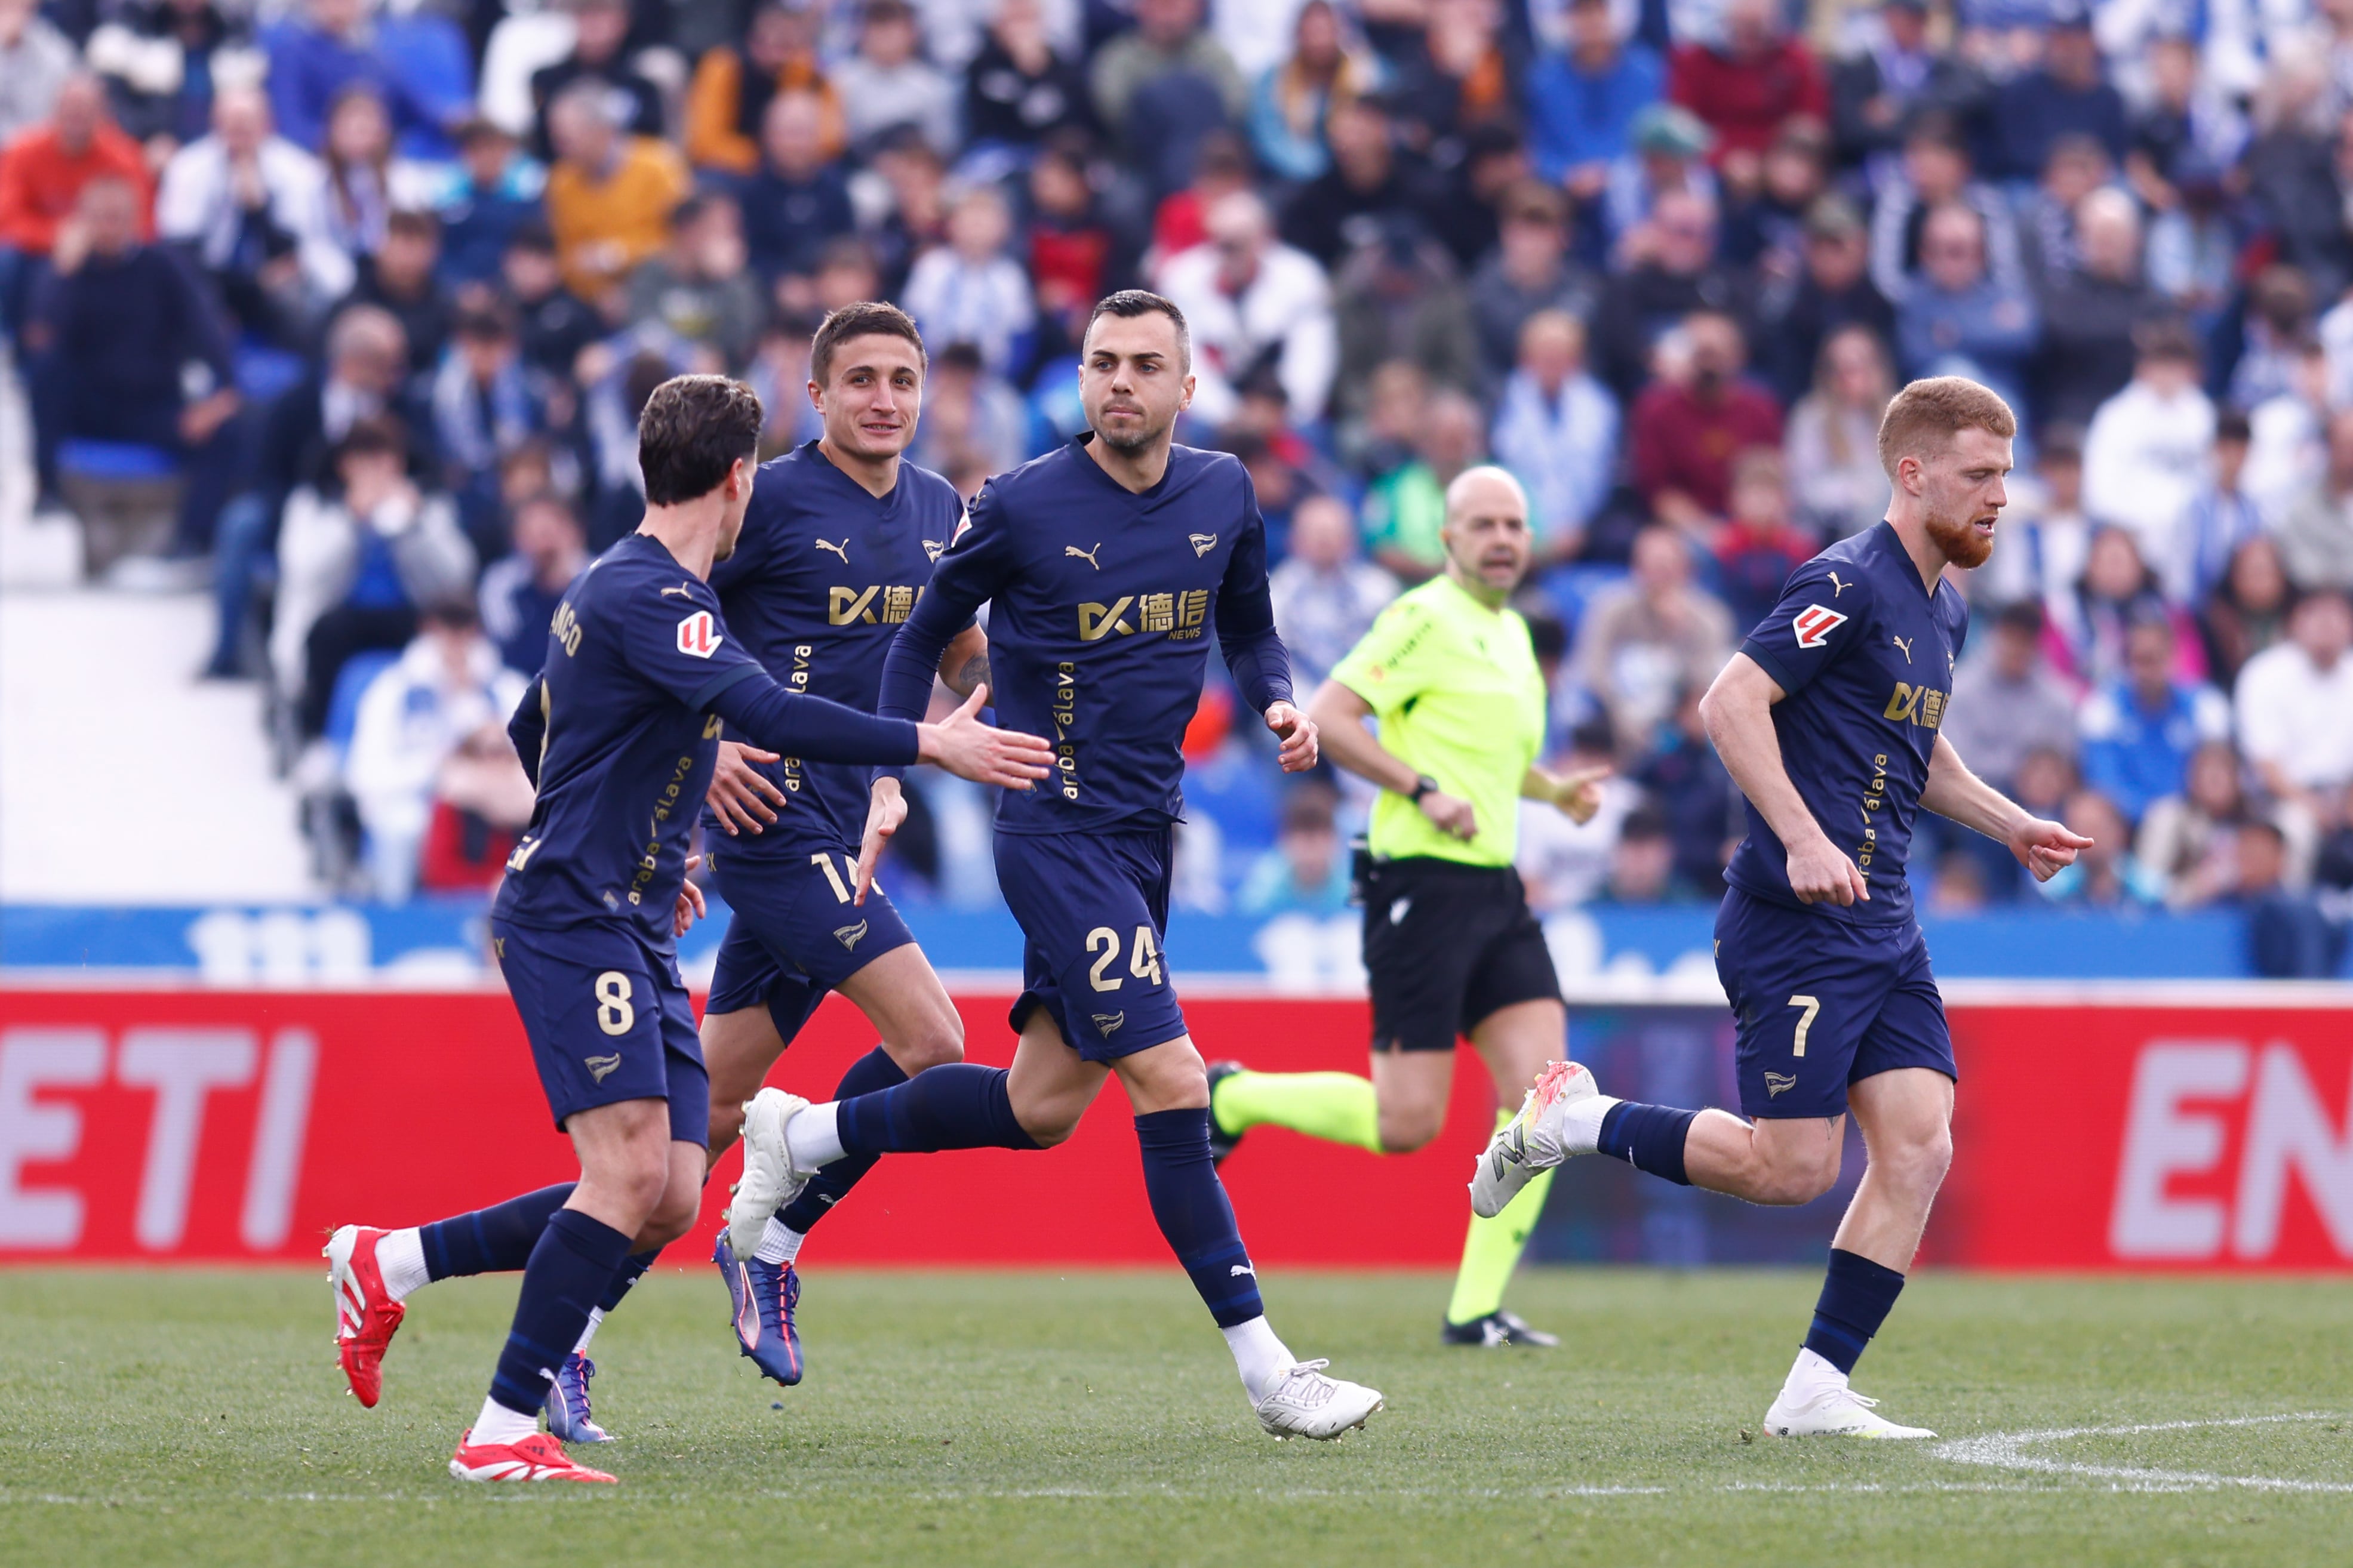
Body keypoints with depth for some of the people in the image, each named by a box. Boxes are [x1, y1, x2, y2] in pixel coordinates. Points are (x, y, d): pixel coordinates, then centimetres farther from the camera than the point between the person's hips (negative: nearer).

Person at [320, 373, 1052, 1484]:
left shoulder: (622, 589, 18)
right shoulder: (648, 595, -14)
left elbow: (534, 732, 31)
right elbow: (766, 715, -29)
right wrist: (932, 745, -29)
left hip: (634, 932, 10)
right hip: (573, 921, -10)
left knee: (668, 1199, 1)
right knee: (633, 1169, -19)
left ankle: (388, 1264, 14)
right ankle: (504, 1431, -16)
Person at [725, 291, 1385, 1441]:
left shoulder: (1223, 497, 5)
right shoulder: (1022, 507, -9)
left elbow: (1249, 633, 21)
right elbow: (924, 636, 4)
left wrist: (1277, 703, -1)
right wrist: (888, 783, -1)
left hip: (1144, 831, 7)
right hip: (1058, 835, -7)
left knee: (1042, 1107, 10)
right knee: (1171, 1080, -14)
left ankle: (799, 1138, 31)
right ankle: (1263, 1368, -11)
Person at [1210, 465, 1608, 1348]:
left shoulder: (1512, 634, 18)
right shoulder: (1427, 620, -9)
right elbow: (1326, 718, -16)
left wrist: (1557, 791, 17)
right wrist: (1425, 791, -20)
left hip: (1497, 892, 8)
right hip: (1425, 885, -8)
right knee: (1407, 1125, -8)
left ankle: (1478, 1309, -3)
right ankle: (1231, 1099, 16)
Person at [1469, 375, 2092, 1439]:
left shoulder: (1944, 612, 16)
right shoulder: (1848, 584, -13)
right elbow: (1729, 704, -20)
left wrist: (2010, 825, 20)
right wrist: (1803, 839, -27)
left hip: (1882, 929, 9)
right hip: (1796, 918, -9)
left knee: (1918, 1149, -4)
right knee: (1793, 1169, -8)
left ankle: (1815, 1391, 0)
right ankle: (1572, 1120, 12)